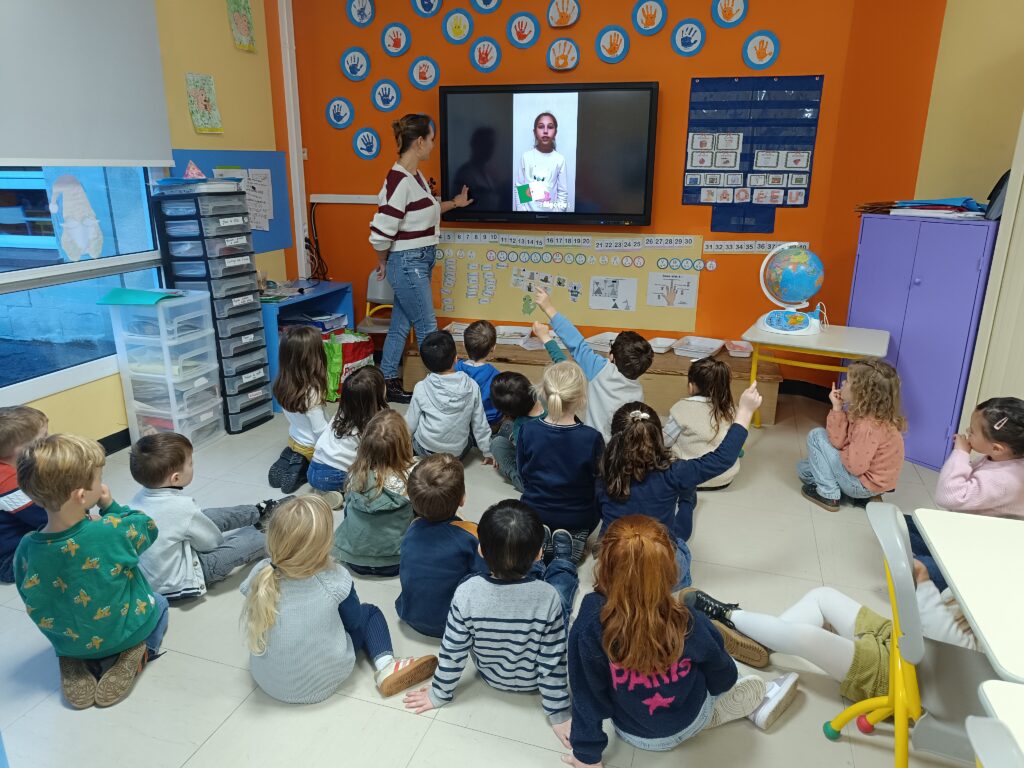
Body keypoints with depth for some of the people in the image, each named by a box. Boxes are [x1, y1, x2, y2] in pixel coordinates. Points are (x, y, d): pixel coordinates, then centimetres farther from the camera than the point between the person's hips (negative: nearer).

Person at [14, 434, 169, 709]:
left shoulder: (26, 548, -21)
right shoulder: (114, 530, -33)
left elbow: (31, 599, -3)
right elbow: (147, 528, -10)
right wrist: (111, 505, -5)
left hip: (66, 641, 4)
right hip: (123, 632, -4)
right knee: (158, 602, 28)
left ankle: (76, 662, 10)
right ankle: (136, 651, 2)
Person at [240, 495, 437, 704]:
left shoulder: (261, 574, -15)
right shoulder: (334, 579, -21)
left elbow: (254, 620, 4)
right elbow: (354, 621, -3)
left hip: (267, 680, 4)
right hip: (324, 681, -4)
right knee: (370, 613, 15)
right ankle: (385, 666, -1)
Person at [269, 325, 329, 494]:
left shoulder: (283, 384, -11)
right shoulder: (311, 392, -33)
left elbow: (290, 417, 3)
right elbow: (320, 430, -24)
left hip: (295, 439, 7)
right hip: (312, 448, -7)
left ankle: (297, 462, 10)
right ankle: (305, 468, -1)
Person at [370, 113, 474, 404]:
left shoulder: (416, 176, 7)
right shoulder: (399, 181, -22)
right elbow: (381, 232, -22)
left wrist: (453, 203, 24)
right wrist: (383, 263, -6)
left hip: (420, 260, 9)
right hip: (407, 263, -9)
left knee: (401, 325, 16)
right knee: (427, 328, 2)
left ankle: (388, 384, 27)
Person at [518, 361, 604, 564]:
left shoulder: (528, 431, -18)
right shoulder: (592, 438, -25)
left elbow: (523, 474, -3)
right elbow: (600, 480, -9)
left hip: (534, 513, 2)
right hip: (578, 518, -2)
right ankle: (574, 540, 0)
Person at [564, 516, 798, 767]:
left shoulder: (591, 623, -35)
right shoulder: (690, 623, -31)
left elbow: (586, 693, -22)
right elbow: (723, 678, -10)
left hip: (632, 733, 2)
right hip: (689, 723, -1)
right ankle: (762, 696, 49)